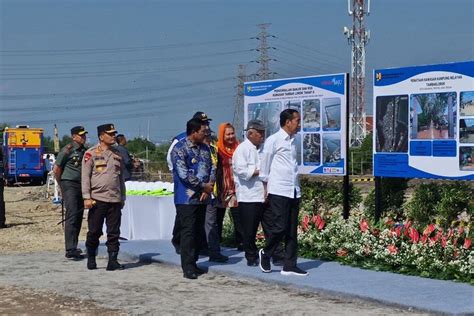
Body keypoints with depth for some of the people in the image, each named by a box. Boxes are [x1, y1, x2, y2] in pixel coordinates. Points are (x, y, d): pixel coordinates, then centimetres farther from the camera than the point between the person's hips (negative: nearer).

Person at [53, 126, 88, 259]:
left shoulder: (84, 151, 13)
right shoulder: (67, 150, -9)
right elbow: (56, 169, -6)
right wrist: (62, 186, 2)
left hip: (81, 186, 8)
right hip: (70, 185, -8)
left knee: (79, 217, 11)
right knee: (72, 216, -15)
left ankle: (73, 247, 21)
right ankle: (70, 250, -19)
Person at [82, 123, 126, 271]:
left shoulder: (117, 154, 15)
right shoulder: (91, 153, 0)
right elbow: (85, 177, -3)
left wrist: (122, 197, 17)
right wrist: (87, 197, -11)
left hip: (115, 200, 4)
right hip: (97, 199, -4)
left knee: (114, 232, 2)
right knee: (94, 232, 2)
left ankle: (113, 261, 5)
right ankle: (91, 259, 17)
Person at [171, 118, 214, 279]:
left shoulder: (205, 148, 12)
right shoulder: (179, 148, -10)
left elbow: (211, 169, 12)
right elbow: (184, 174, -18)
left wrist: (209, 187, -5)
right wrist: (204, 186, -12)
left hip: (202, 198, 7)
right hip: (186, 198, -7)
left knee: (198, 231, 10)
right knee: (188, 231, -7)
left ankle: (193, 263, 19)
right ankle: (187, 268, -5)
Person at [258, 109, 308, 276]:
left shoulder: (293, 141, 13)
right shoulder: (273, 140, -6)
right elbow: (264, 167, -1)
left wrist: (297, 187, 13)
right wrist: (266, 188, 1)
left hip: (294, 191, 7)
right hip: (278, 192, -7)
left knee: (292, 231, 7)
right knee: (279, 228, -8)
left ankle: (289, 266, 12)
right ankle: (265, 253, 16)